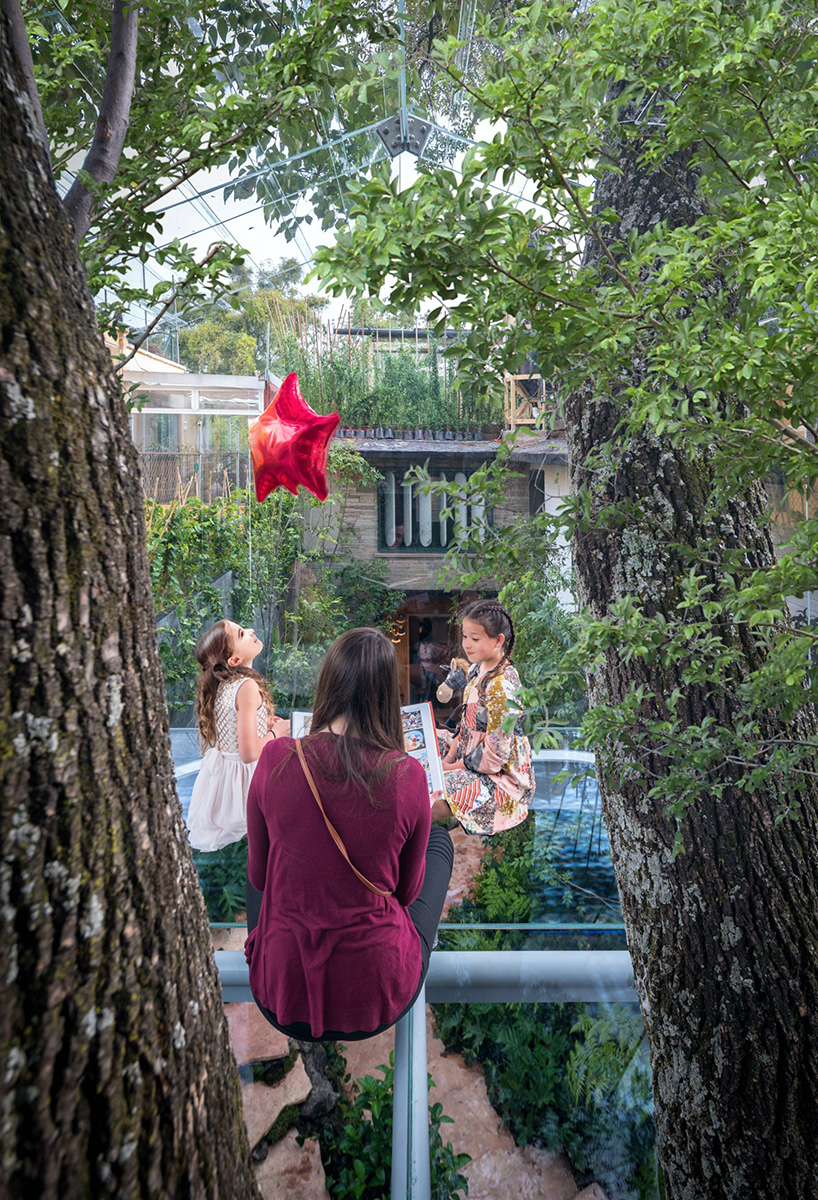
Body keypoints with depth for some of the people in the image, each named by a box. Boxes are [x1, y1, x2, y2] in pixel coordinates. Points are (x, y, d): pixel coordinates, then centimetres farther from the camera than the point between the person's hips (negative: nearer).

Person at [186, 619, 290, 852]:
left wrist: (262, 724, 12)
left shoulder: (222, 684, 2)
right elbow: (248, 753, -23)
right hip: (244, 778, -8)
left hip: (219, 770, 8)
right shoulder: (248, 686, -22)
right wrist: (275, 732, -9)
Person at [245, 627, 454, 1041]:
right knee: (439, 839, 23)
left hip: (280, 996, 2)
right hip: (379, 1001, -1)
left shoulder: (276, 759, -17)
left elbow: (258, 876, 0)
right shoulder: (407, 775, -19)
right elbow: (408, 890, -1)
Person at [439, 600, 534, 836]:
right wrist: (449, 758, 1)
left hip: (501, 775, -10)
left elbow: (495, 753, -23)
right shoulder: (476, 671, 3)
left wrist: (453, 767, -14)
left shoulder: (502, 686, -26)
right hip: (469, 758, 10)